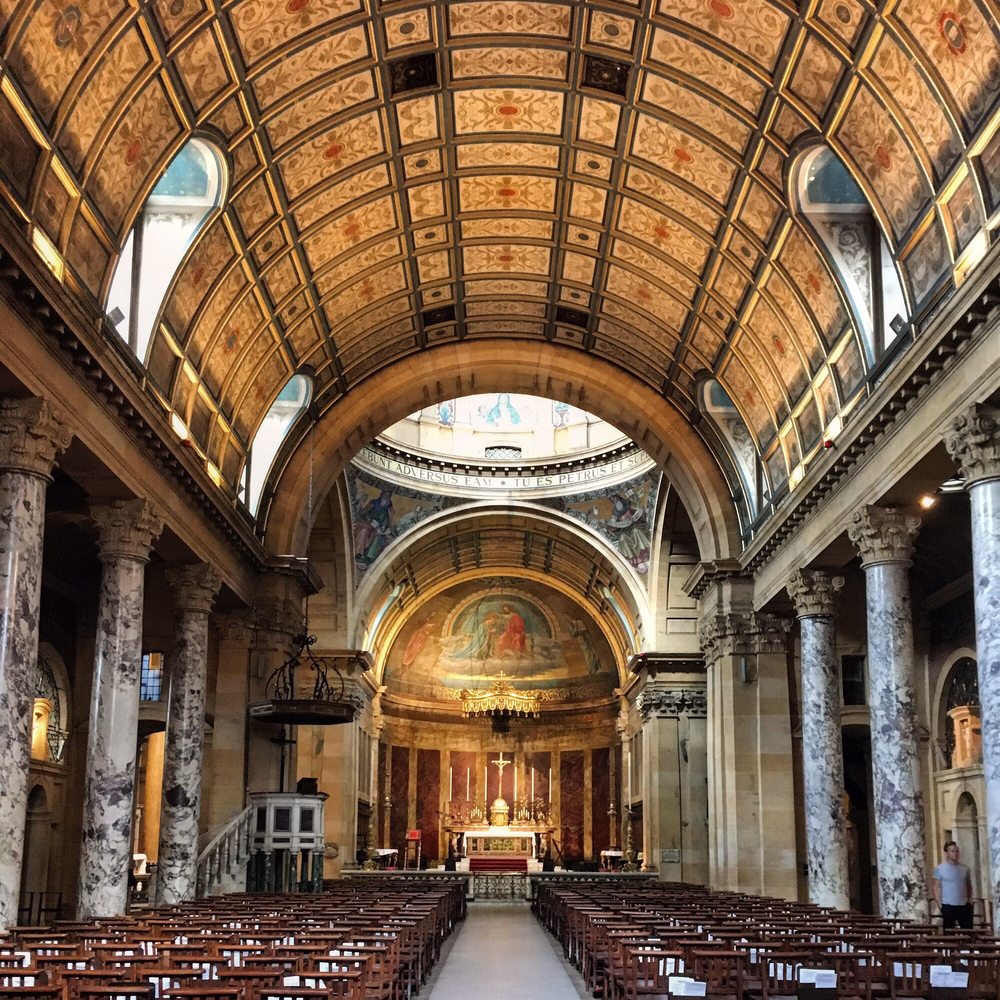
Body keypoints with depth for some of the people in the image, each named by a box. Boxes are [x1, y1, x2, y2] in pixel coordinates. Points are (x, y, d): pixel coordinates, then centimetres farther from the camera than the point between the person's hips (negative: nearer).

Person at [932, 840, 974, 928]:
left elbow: (969, 886, 18)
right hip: (948, 906, -4)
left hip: (964, 905, 4)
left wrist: (970, 899, 6)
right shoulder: (939, 869, -4)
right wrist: (940, 904, -10)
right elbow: (937, 888, -4)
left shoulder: (964, 868, 8)